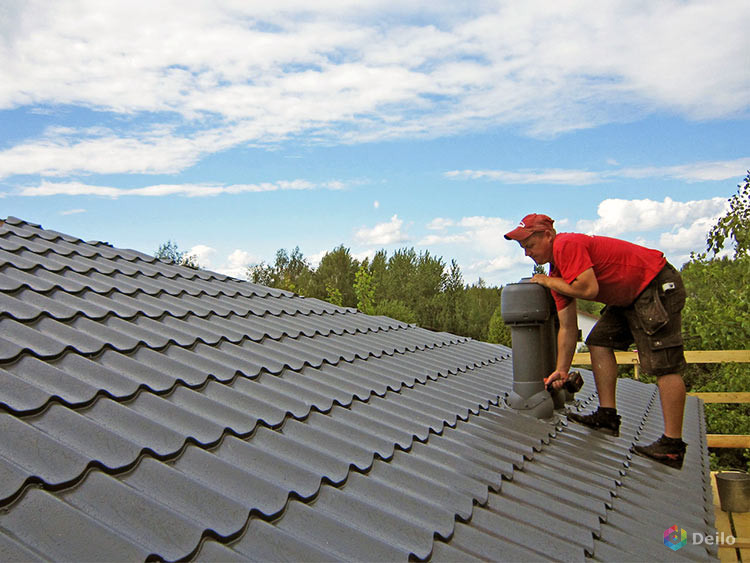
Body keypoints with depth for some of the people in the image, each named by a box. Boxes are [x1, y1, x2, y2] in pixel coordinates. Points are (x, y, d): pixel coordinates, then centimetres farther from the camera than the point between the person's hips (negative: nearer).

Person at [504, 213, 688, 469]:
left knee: (664, 365, -11)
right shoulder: (557, 275, 9)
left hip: (658, 285, -10)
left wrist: (548, 281, -13)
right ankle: (608, 416, 6)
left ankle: (673, 445, -9)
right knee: (599, 341, 7)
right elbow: (567, 327, 8)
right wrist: (562, 370, 4)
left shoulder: (567, 245, -18)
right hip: (631, 296, 11)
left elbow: (589, 288, -29)